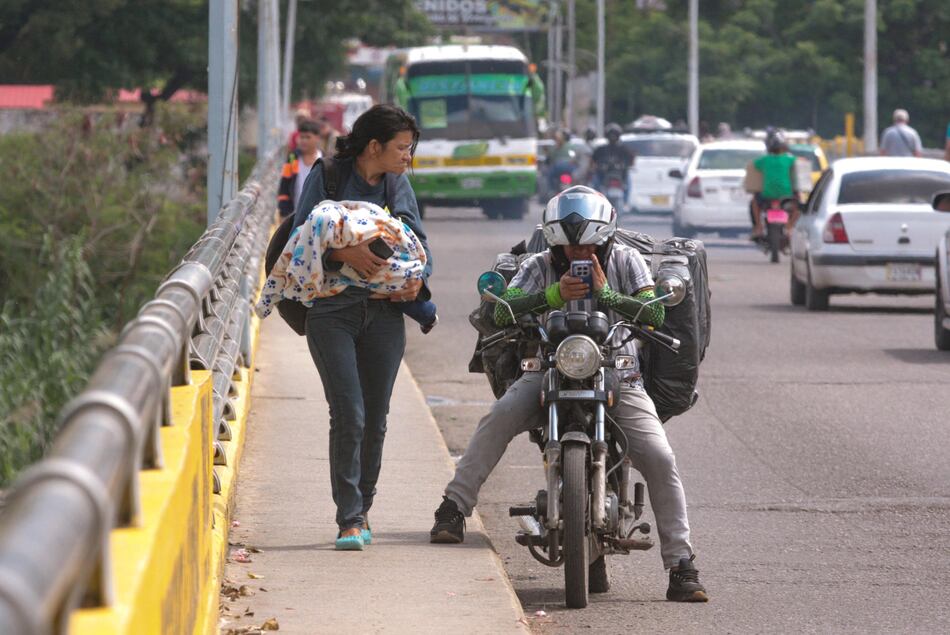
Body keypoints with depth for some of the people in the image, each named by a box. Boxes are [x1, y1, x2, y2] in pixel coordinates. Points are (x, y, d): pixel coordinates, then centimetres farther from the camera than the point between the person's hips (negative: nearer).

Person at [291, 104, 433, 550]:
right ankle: (349, 519, -7)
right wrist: (344, 254, -26)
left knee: (375, 419, 7)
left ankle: (361, 511, 23)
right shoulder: (327, 177, -5)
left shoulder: (399, 184, 9)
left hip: (384, 312, 4)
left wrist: (419, 278, -7)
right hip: (331, 310, -4)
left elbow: (419, 240, 14)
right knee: (348, 416, -12)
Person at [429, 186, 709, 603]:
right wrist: (554, 295, -29)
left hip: (617, 376, 0)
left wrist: (606, 294, -24)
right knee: (500, 418, -30)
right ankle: (454, 509, -25)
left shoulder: (625, 260, 1)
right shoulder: (540, 266, 1)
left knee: (659, 458, -18)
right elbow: (503, 312, -14)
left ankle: (681, 567, -10)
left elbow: (656, 313, -10)